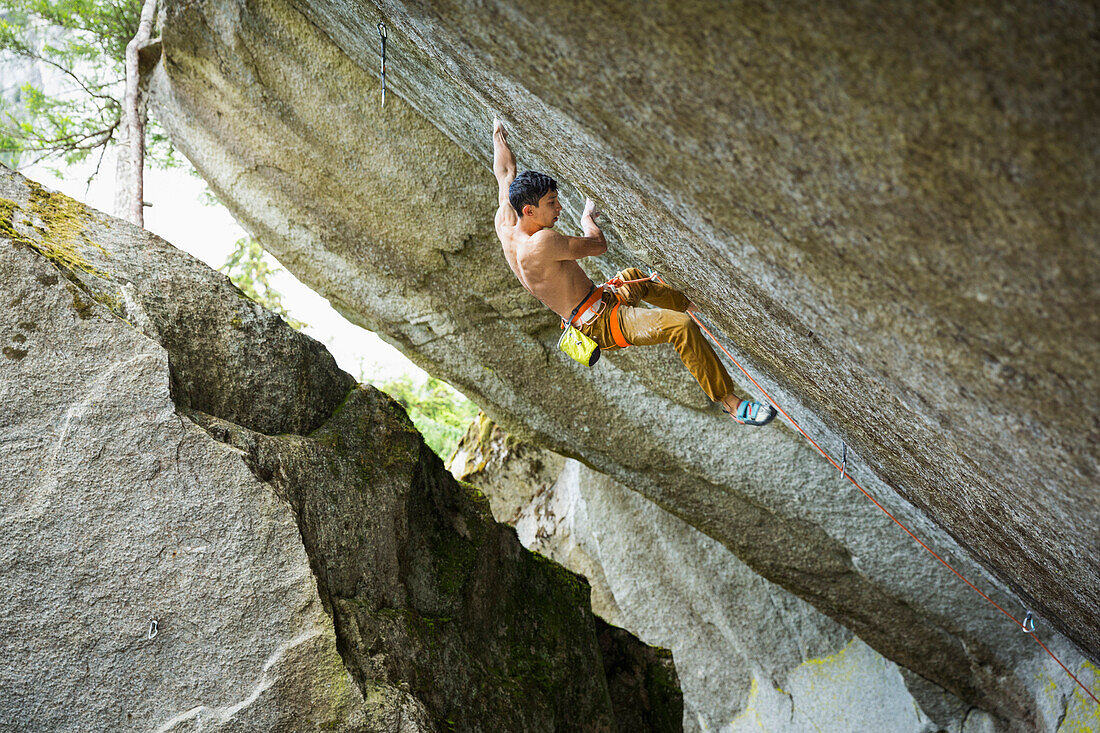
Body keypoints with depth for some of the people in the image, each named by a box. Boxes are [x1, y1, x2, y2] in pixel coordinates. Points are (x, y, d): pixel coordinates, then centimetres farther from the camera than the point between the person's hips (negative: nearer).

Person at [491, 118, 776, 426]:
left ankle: (692, 305, 55)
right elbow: (598, 245, -13)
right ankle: (732, 404, -19)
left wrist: (499, 134, 34)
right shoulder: (541, 243, -27)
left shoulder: (506, 225, 0)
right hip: (603, 324, -11)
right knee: (681, 327, -25)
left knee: (633, 276, 35)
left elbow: (504, 174, 18)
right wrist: (588, 216, 9)